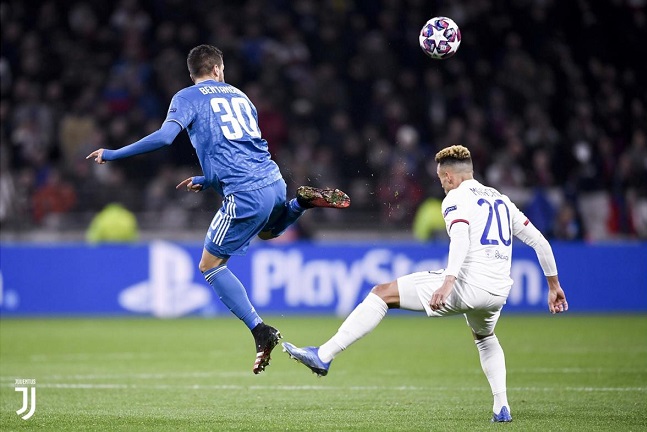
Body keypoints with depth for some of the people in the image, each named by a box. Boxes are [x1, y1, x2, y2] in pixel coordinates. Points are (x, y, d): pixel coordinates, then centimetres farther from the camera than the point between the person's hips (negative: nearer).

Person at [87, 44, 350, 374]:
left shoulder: (187, 97, 3)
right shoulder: (238, 95, 23)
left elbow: (165, 136, -14)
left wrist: (113, 154, -6)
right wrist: (204, 180, 40)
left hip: (245, 195, -6)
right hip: (274, 182, 6)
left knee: (210, 265, 6)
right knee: (267, 232, 39)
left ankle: (260, 332, -5)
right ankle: (305, 200, 11)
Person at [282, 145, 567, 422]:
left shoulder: (456, 198, 2)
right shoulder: (502, 201, 23)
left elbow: (461, 237, -19)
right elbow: (540, 242, 23)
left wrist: (448, 282, -31)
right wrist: (553, 285, 32)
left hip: (467, 285, -7)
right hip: (498, 293, 7)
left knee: (382, 294, 1)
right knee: (485, 338, 40)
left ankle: (323, 356, -6)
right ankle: (502, 408, 24)